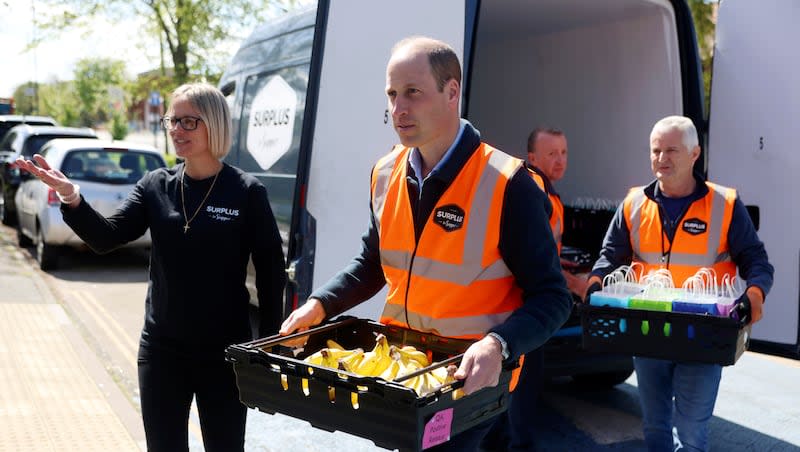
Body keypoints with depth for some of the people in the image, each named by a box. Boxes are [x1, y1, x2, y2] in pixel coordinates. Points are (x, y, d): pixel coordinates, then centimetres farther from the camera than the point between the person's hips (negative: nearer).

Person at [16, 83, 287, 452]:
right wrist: (72, 198, -25)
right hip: (161, 349, 3)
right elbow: (106, 238, -7)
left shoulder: (246, 192, -9)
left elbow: (271, 273, -6)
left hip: (224, 351, -3)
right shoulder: (155, 186, 1)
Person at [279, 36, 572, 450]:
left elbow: (551, 297, -17)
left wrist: (497, 345, -34)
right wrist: (320, 304, -2)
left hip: (469, 381, -5)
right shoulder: (385, 175, 0)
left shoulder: (505, 185, -19)